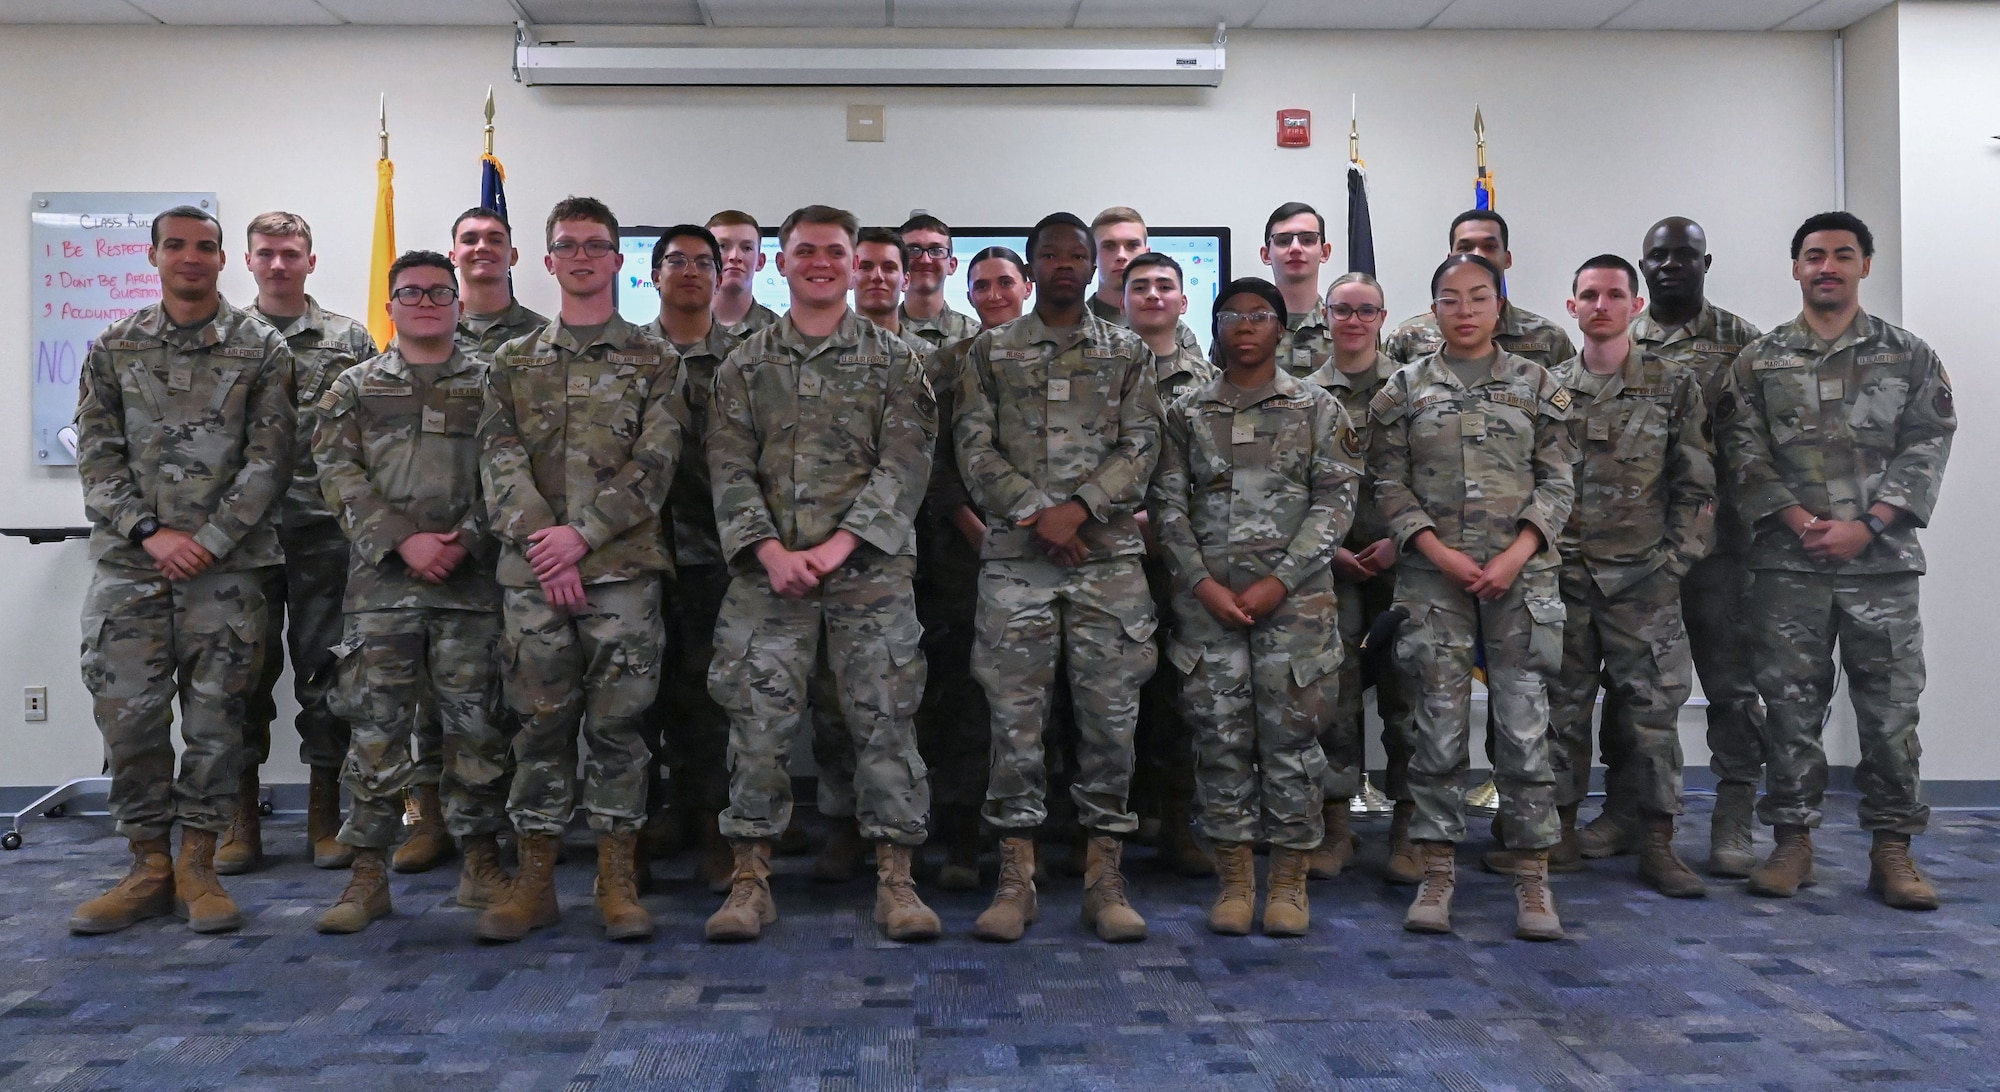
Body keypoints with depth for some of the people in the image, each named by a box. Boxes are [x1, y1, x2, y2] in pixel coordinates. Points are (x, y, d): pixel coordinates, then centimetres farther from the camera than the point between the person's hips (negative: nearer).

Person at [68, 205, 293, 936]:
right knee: (127, 716, 2)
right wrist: (151, 533, -9)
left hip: (227, 567, -2)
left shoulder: (262, 350, 2)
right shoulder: (114, 348, 9)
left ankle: (197, 868, 14)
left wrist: (208, 542, -11)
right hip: (129, 562, 2)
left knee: (216, 718, 2)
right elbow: (97, 458, 5)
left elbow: (268, 460, -4)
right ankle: (149, 868, 15)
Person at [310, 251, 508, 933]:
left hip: (471, 578, 0)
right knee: (376, 726, 1)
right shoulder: (354, 388, 13)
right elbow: (338, 475, 2)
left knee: (475, 723, 3)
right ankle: (369, 873, 10)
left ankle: (482, 862, 15)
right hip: (381, 578, 1)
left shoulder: (490, 387, 11)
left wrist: (464, 540, -11)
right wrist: (403, 540, -10)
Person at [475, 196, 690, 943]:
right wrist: (540, 544, -12)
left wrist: (583, 532, -14)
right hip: (531, 574, 2)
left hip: (622, 570, -2)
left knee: (618, 723, 2)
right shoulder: (514, 364, 14)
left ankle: (617, 882, 12)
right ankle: (534, 881, 16)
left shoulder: (655, 363, 8)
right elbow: (500, 463, 3)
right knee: (541, 723, 6)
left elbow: (654, 465, -3)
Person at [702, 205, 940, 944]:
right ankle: (751, 878, 11)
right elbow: (730, 469, 3)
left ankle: (895, 879, 9)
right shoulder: (745, 365, 10)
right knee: (758, 722, 1)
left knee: (885, 719, 0)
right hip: (769, 571, 1)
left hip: (871, 569, -1)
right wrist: (771, 551, -11)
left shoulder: (893, 361, 6)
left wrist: (837, 546, -13)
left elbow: (904, 467, -3)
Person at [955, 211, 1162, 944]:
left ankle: (1104, 875, 11)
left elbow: (1140, 449, 2)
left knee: (1110, 714, 2)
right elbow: (974, 448, 2)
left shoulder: (1128, 354, 11)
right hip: (1014, 558, 0)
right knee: (1015, 716, 1)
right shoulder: (990, 352, 11)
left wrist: (1079, 507, -12)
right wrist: (1033, 513, -11)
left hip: (1110, 557, 1)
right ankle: (1016, 875, 10)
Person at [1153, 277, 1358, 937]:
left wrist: (1280, 581, -11)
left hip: (1295, 597, -1)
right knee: (1220, 736, 2)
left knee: (1292, 734, 0)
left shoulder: (1317, 409, 7)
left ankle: (1289, 882, 12)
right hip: (1207, 597, 1)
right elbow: (1168, 505, 6)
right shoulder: (1187, 414, 11)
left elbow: (1335, 501, -1)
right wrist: (1203, 583, -8)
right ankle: (1235, 881, 13)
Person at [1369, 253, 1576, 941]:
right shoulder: (1405, 389, 6)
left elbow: (1558, 482, 5)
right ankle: (1437, 873, 11)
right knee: (1439, 722, 2)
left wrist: (1515, 556, -9)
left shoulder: (1535, 385, 8)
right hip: (1434, 576, 0)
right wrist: (1439, 552, -10)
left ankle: (1533, 877, 9)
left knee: (1524, 723, 0)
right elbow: (1389, 484, 2)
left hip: (1521, 573, 0)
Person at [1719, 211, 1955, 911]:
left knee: (1891, 706, 2)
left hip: (1883, 562, 0)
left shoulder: (1909, 356, 9)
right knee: (1790, 705, 4)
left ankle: (1892, 848, 13)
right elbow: (1746, 454, 1)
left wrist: (1866, 525, -10)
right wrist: (1802, 523, -11)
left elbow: (1927, 445, 2)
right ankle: (1793, 841, 13)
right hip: (1787, 563, 0)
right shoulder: (1758, 361, 8)